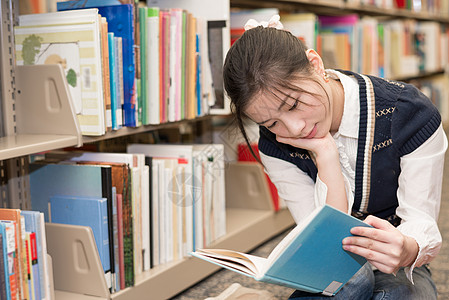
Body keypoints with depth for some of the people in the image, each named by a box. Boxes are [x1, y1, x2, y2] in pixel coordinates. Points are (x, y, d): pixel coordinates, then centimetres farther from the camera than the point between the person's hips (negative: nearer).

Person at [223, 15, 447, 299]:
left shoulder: (412, 114, -19)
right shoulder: (276, 147, -13)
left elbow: (422, 223, -18)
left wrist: (407, 249, -43)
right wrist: (325, 154, -28)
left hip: (399, 272, 1)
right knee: (352, 276, -35)